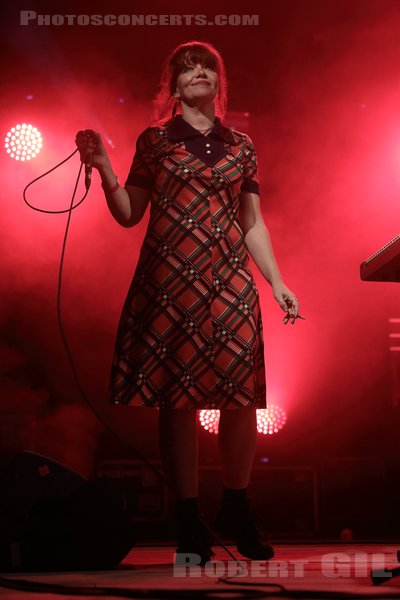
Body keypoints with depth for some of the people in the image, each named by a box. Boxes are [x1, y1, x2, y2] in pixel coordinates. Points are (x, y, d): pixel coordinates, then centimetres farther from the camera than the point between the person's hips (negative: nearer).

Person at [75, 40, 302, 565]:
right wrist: (103, 166, -6)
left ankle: (236, 511, 14)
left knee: (241, 397, -5)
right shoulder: (155, 139, 9)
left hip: (230, 282, 2)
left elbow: (253, 223, 17)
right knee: (177, 400, -2)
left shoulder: (241, 145, 14)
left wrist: (278, 283, 11)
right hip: (169, 280, -2)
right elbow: (128, 215, 7)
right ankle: (189, 521, 9)